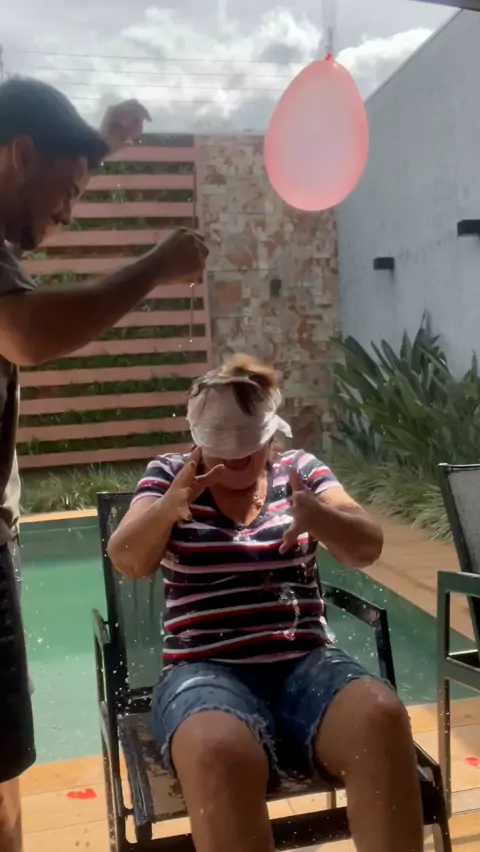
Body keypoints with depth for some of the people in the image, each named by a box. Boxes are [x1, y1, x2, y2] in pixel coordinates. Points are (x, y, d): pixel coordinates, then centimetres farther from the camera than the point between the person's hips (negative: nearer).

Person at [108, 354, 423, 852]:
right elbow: (128, 562, -3)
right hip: (206, 671, -1)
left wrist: (316, 516, -23)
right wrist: (170, 505, -24)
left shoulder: (300, 470, 10)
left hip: (305, 664, 2)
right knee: (221, 751, -36)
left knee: (382, 718, -30)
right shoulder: (170, 474, 8)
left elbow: (367, 549, 0)